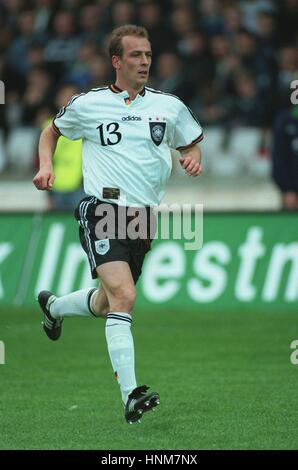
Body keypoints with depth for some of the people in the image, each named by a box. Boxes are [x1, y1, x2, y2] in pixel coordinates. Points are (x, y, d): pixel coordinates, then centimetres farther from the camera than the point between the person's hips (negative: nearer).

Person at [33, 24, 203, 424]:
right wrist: (45, 165, 3)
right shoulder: (88, 104, 2)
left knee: (106, 305, 17)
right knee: (124, 296, -24)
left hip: (144, 218, 4)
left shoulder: (169, 106, 8)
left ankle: (54, 305, 52)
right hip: (102, 213, -4)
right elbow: (52, 131, 21)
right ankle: (130, 394, -27)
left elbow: (192, 144, 23)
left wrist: (193, 158, 0)